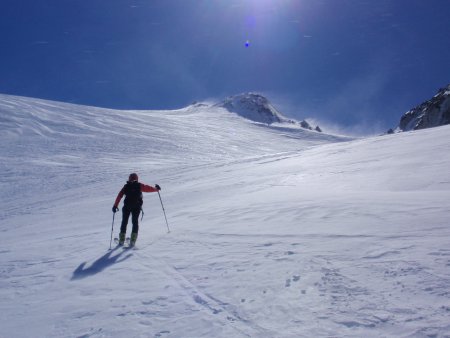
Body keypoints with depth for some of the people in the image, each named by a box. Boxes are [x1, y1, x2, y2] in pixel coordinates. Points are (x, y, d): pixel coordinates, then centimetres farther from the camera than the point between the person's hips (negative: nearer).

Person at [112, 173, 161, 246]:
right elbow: (148, 188, 10)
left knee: (124, 222, 12)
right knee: (135, 222, 8)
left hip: (127, 206, 1)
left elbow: (119, 196, 3)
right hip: (137, 206, -1)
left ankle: (122, 240, 8)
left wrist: (115, 206, 4)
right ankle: (133, 240, -3)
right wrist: (156, 189, 28)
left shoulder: (126, 186, 9)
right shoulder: (139, 185, 6)